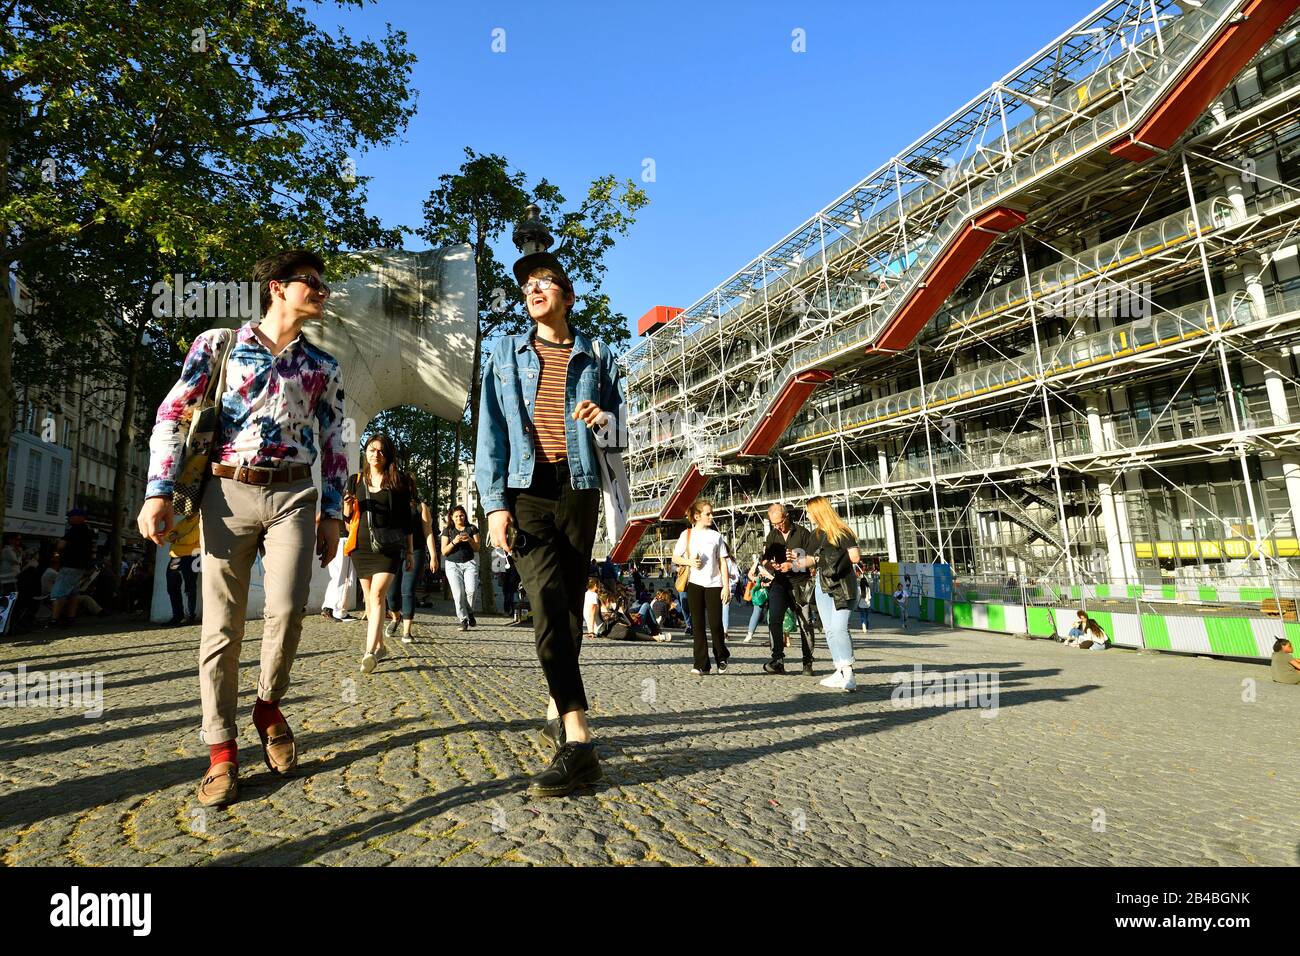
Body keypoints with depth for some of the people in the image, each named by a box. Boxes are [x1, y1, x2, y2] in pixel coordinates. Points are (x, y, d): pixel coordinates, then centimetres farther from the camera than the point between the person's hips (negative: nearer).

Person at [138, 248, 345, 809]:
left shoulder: (324, 368, 13)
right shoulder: (217, 344, 7)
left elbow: (334, 446, 13)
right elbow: (172, 415, 3)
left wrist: (332, 515, 7)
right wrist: (159, 492, -6)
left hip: (294, 496, 1)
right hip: (228, 492, -1)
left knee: (286, 610, -12)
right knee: (222, 622, 0)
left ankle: (269, 707, 16)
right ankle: (221, 749, 12)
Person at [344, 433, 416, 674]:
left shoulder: (398, 481, 4)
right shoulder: (355, 481, 11)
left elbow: (406, 518, 7)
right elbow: (347, 518, 16)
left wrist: (410, 552, 6)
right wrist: (347, 507, -8)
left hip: (389, 548, -4)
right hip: (362, 547, 4)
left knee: (378, 594, -18)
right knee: (369, 598, 10)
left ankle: (370, 651, -24)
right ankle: (380, 646, 23)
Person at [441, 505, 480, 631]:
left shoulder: (472, 528, 8)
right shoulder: (447, 530, 7)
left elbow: (477, 548, 6)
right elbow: (444, 551, 2)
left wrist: (469, 540, -13)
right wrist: (454, 542, -14)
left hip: (469, 563, 0)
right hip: (453, 564, 0)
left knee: (471, 590, -17)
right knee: (458, 593, -11)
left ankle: (469, 613, 9)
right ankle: (463, 620, -3)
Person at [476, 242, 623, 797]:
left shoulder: (596, 357, 14)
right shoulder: (507, 353, 13)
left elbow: (621, 433, 13)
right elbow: (491, 432, 6)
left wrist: (604, 420, -12)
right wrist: (494, 502, -5)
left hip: (578, 490, 2)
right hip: (526, 492, -1)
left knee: (569, 607, 5)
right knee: (548, 605, -15)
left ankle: (556, 712, 24)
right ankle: (577, 741, -16)